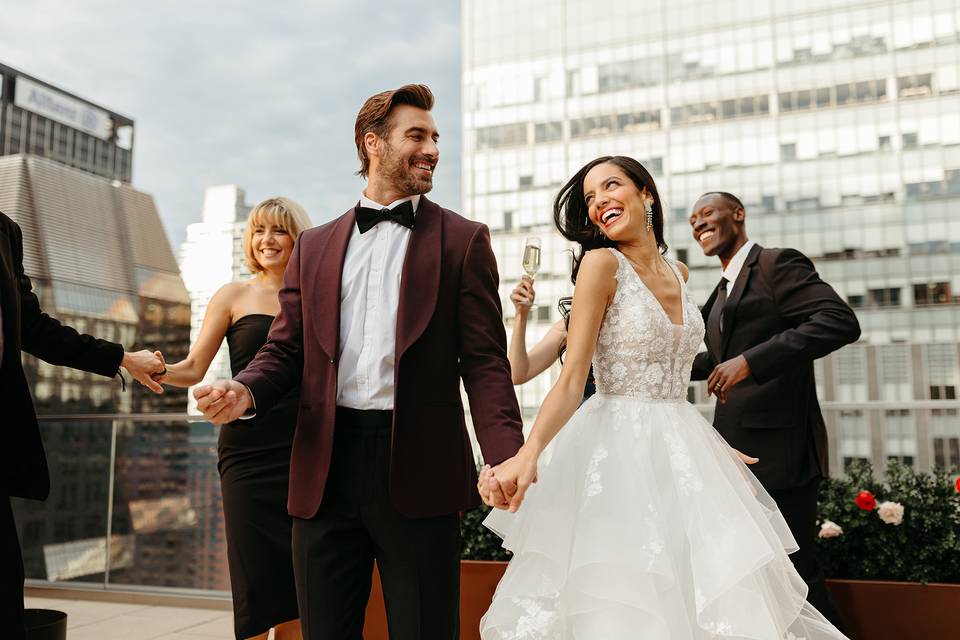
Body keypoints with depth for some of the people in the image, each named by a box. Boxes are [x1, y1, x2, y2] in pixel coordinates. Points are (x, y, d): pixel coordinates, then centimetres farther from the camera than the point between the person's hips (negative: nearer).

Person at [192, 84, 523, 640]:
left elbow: (485, 361, -2)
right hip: (325, 471, 3)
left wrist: (506, 456, -17)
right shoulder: (314, 246, 15)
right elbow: (286, 350, 13)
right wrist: (245, 391, -10)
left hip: (419, 471, -2)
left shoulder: (463, 240, 5)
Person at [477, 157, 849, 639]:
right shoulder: (601, 263, -8)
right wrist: (528, 453, -31)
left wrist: (713, 444, 17)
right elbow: (572, 381, -16)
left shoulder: (678, 273, 11)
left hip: (682, 449, 6)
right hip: (620, 450, -6)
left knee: (725, 601, 9)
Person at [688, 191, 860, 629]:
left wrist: (749, 361, -28)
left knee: (793, 568, -2)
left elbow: (841, 322, -22)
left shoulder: (777, 264, -8)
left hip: (778, 448, -9)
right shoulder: (723, 291, 18)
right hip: (737, 450, 9)